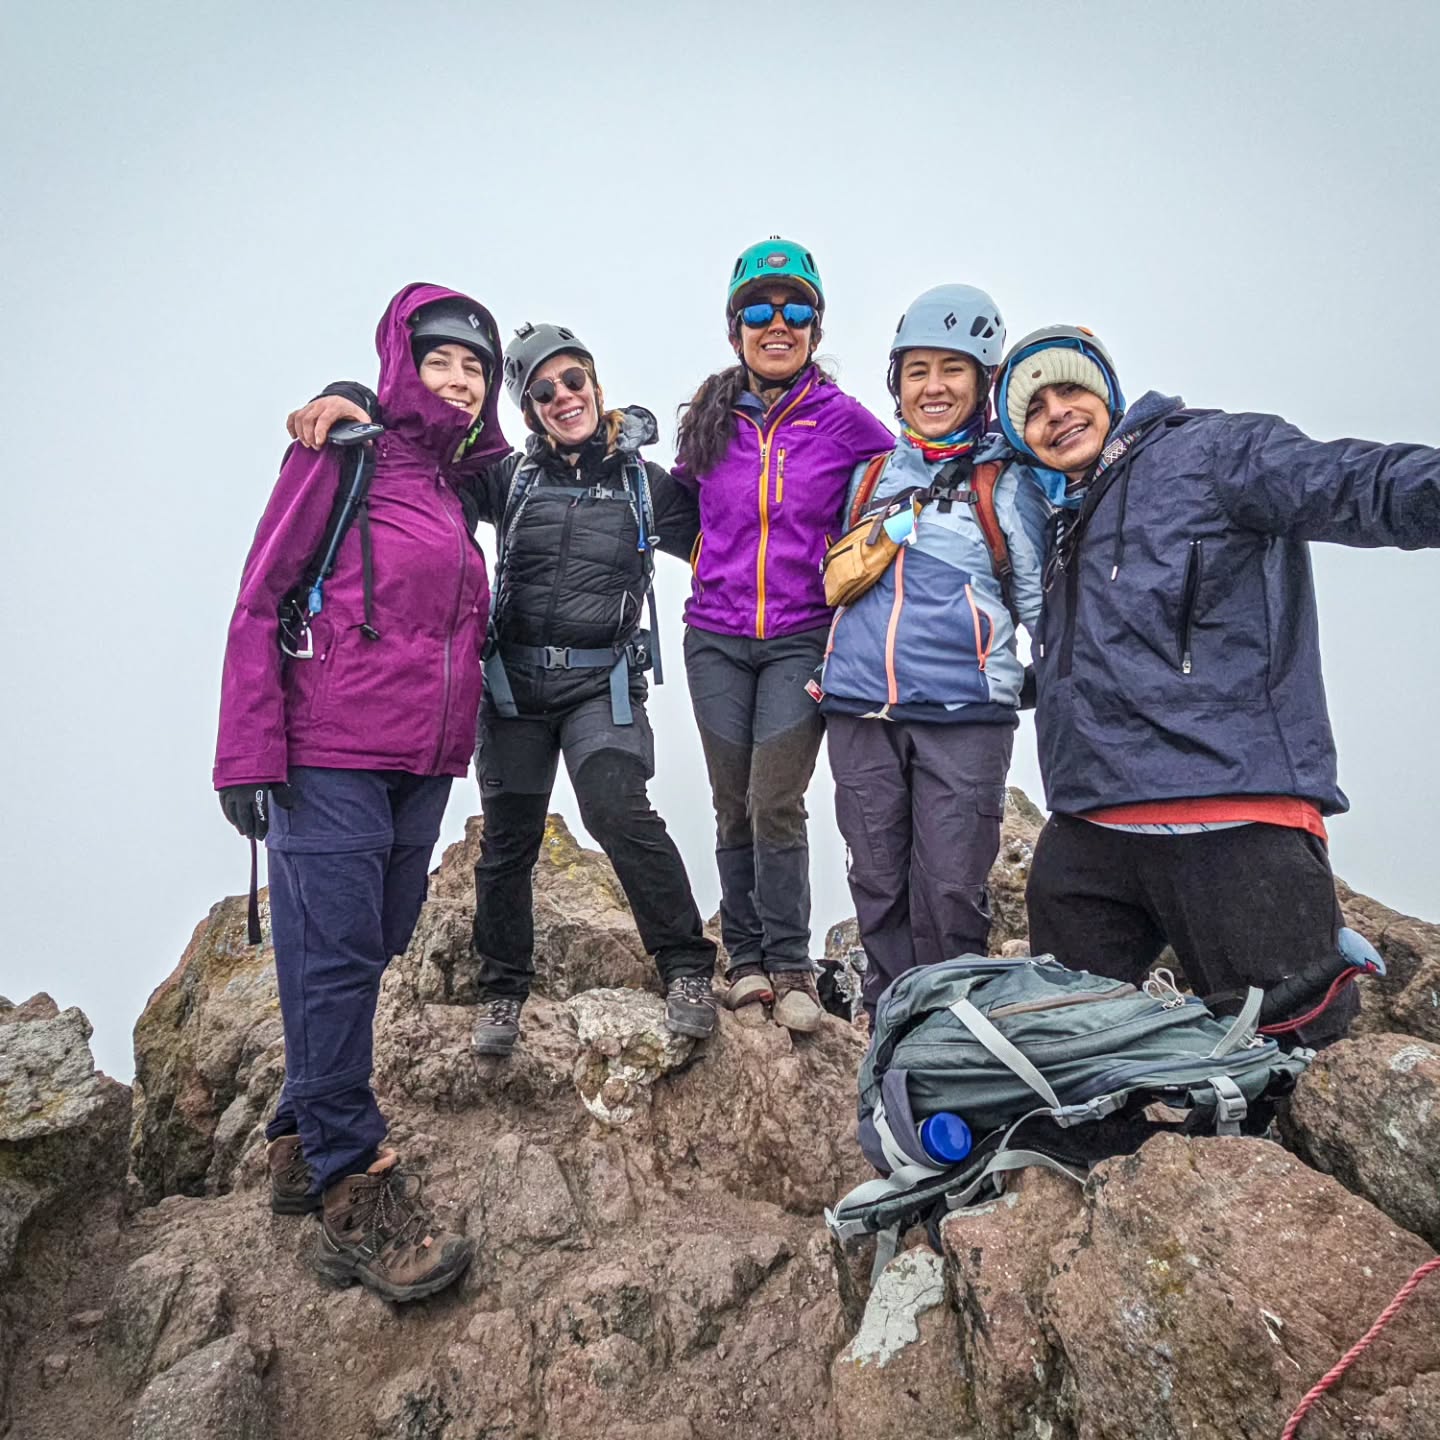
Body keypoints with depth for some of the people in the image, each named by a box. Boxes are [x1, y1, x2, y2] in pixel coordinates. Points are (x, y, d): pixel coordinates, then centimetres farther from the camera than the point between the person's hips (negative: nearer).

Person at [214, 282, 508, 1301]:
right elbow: (260, 600, -6)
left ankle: (302, 1141, 27)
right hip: (330, 757, -7)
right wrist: (250, 751, -12)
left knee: (373, 949, 11)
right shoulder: (344, 452, -1)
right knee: (335, 956, -5)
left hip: (423, 762, 7)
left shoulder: (463, 480, 18)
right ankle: (354, 1188, 4)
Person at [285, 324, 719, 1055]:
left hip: (602, 682, -2)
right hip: (514, 680, 2)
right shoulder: (511, 476, 8)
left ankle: (687, 966, -9)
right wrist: (355, 404, -15)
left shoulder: (645, 483, 7)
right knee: (508, 838, 8)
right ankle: (503, 988, 28)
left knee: (616, 809, -25)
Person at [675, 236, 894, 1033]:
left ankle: (789, 967, 5)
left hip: (800, 638, -3)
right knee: (733, 808, 6)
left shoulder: (843, 420, -1)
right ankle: (746, 958, 19)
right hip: (716, 638, 3)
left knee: (776, 803, -9)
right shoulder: (708, 419, 8)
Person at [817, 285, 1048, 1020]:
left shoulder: (1007, 482, 5)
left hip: (963, 714, -3)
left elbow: (1039, 602, 7)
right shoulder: (871, 475, 16)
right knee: (877, 883, 9)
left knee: (949, 891, -3)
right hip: (860, 710, 4)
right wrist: (836, 672, 19)